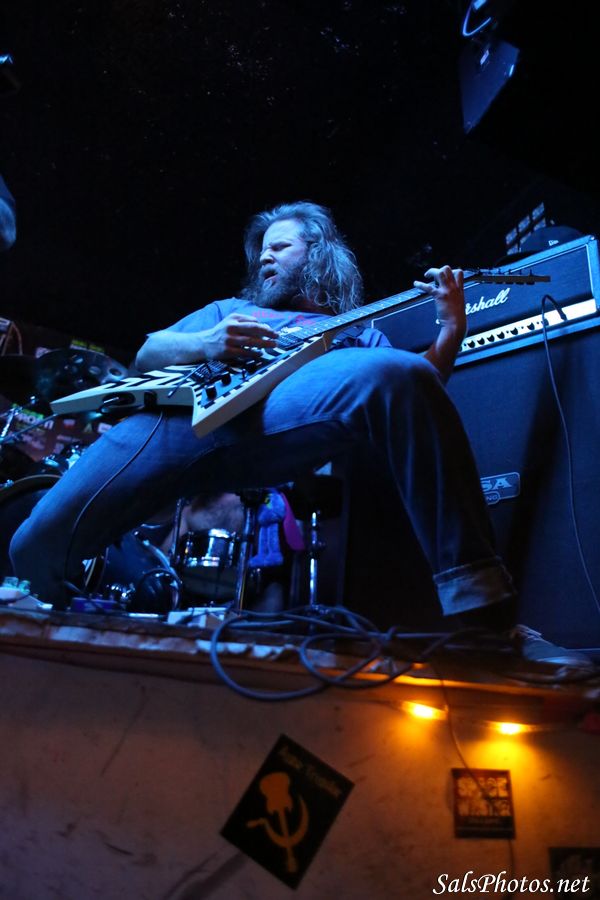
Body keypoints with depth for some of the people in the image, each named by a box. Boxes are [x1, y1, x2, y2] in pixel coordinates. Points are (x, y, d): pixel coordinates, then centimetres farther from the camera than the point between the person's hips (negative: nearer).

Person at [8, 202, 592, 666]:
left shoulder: (357, 330, 36)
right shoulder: (226, 309, 41)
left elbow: (414, 383, 19)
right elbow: (145, 355, 27)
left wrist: (451, 329, 5)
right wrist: (205, 345, 6)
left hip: (279, 418, -2)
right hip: (182, 413, 3)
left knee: (393, 372, -35)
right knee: (40, 545, -20)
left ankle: (477, 608, -35)